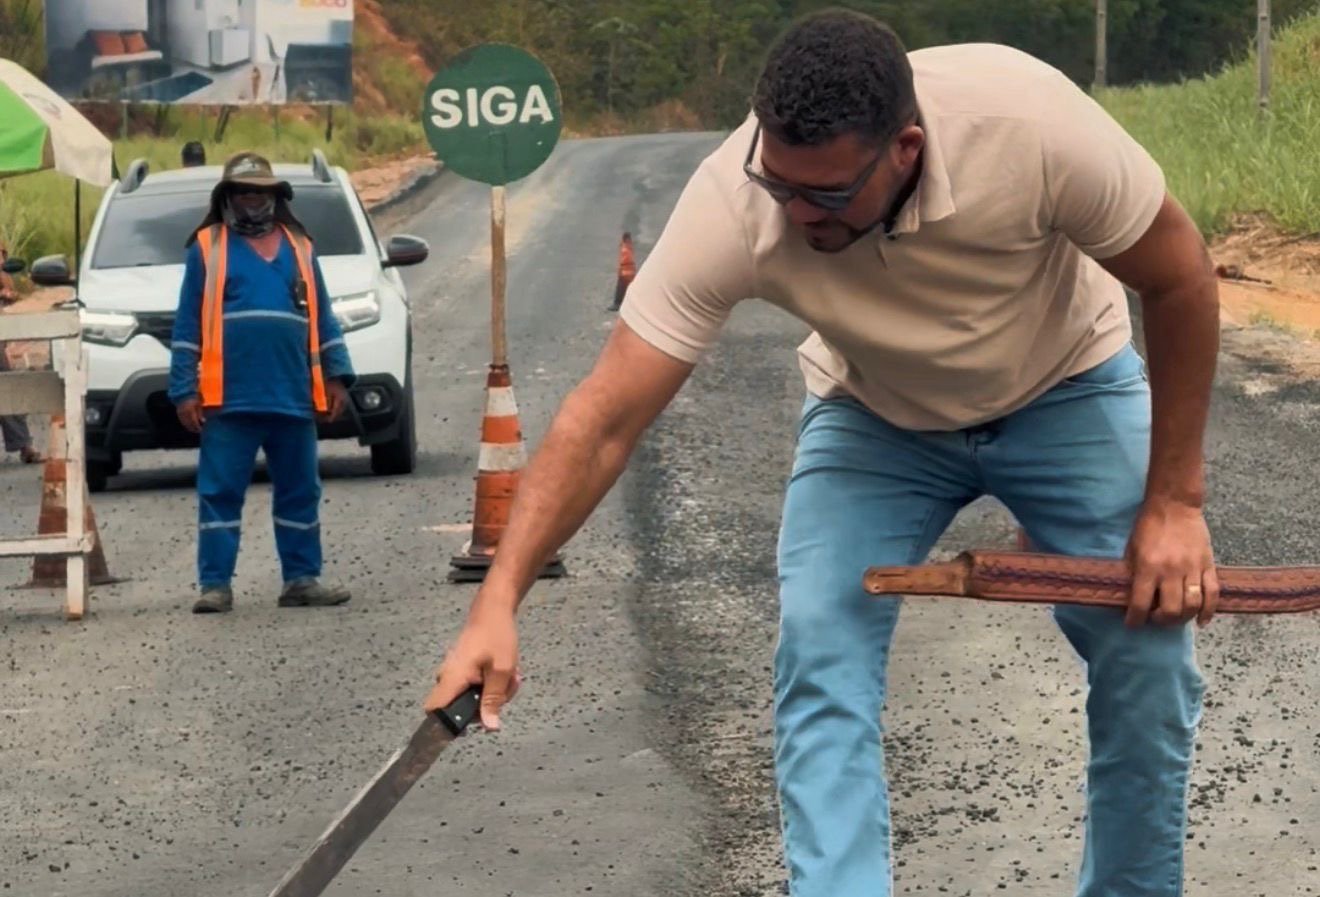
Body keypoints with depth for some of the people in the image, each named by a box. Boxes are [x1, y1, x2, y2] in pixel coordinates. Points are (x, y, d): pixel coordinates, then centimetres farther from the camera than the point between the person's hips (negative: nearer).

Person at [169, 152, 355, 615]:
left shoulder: (299, 247, 14)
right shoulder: (207, 247, 5)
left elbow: (322, 317, 15)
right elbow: (188, 324, 3)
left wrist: (337, 376, 7)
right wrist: (184, 389, -4)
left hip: (294, 398, 3)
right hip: (228, 400, -3)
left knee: (300, 493, 8)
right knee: (220, 494, -4)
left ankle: (302, 579, 15)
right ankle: (215, 584, -1)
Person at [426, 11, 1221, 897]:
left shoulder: (1033, 123, -38)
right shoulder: (730, 208, -34)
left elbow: (1181, 280, -21)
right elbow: (605, 421, -30)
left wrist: (1175, 501, -18)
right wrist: (498, 604, -38)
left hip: (1064, 389, -1)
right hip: (875, 417, 1)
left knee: (1148, 656, -8)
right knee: (819, 657, -18)